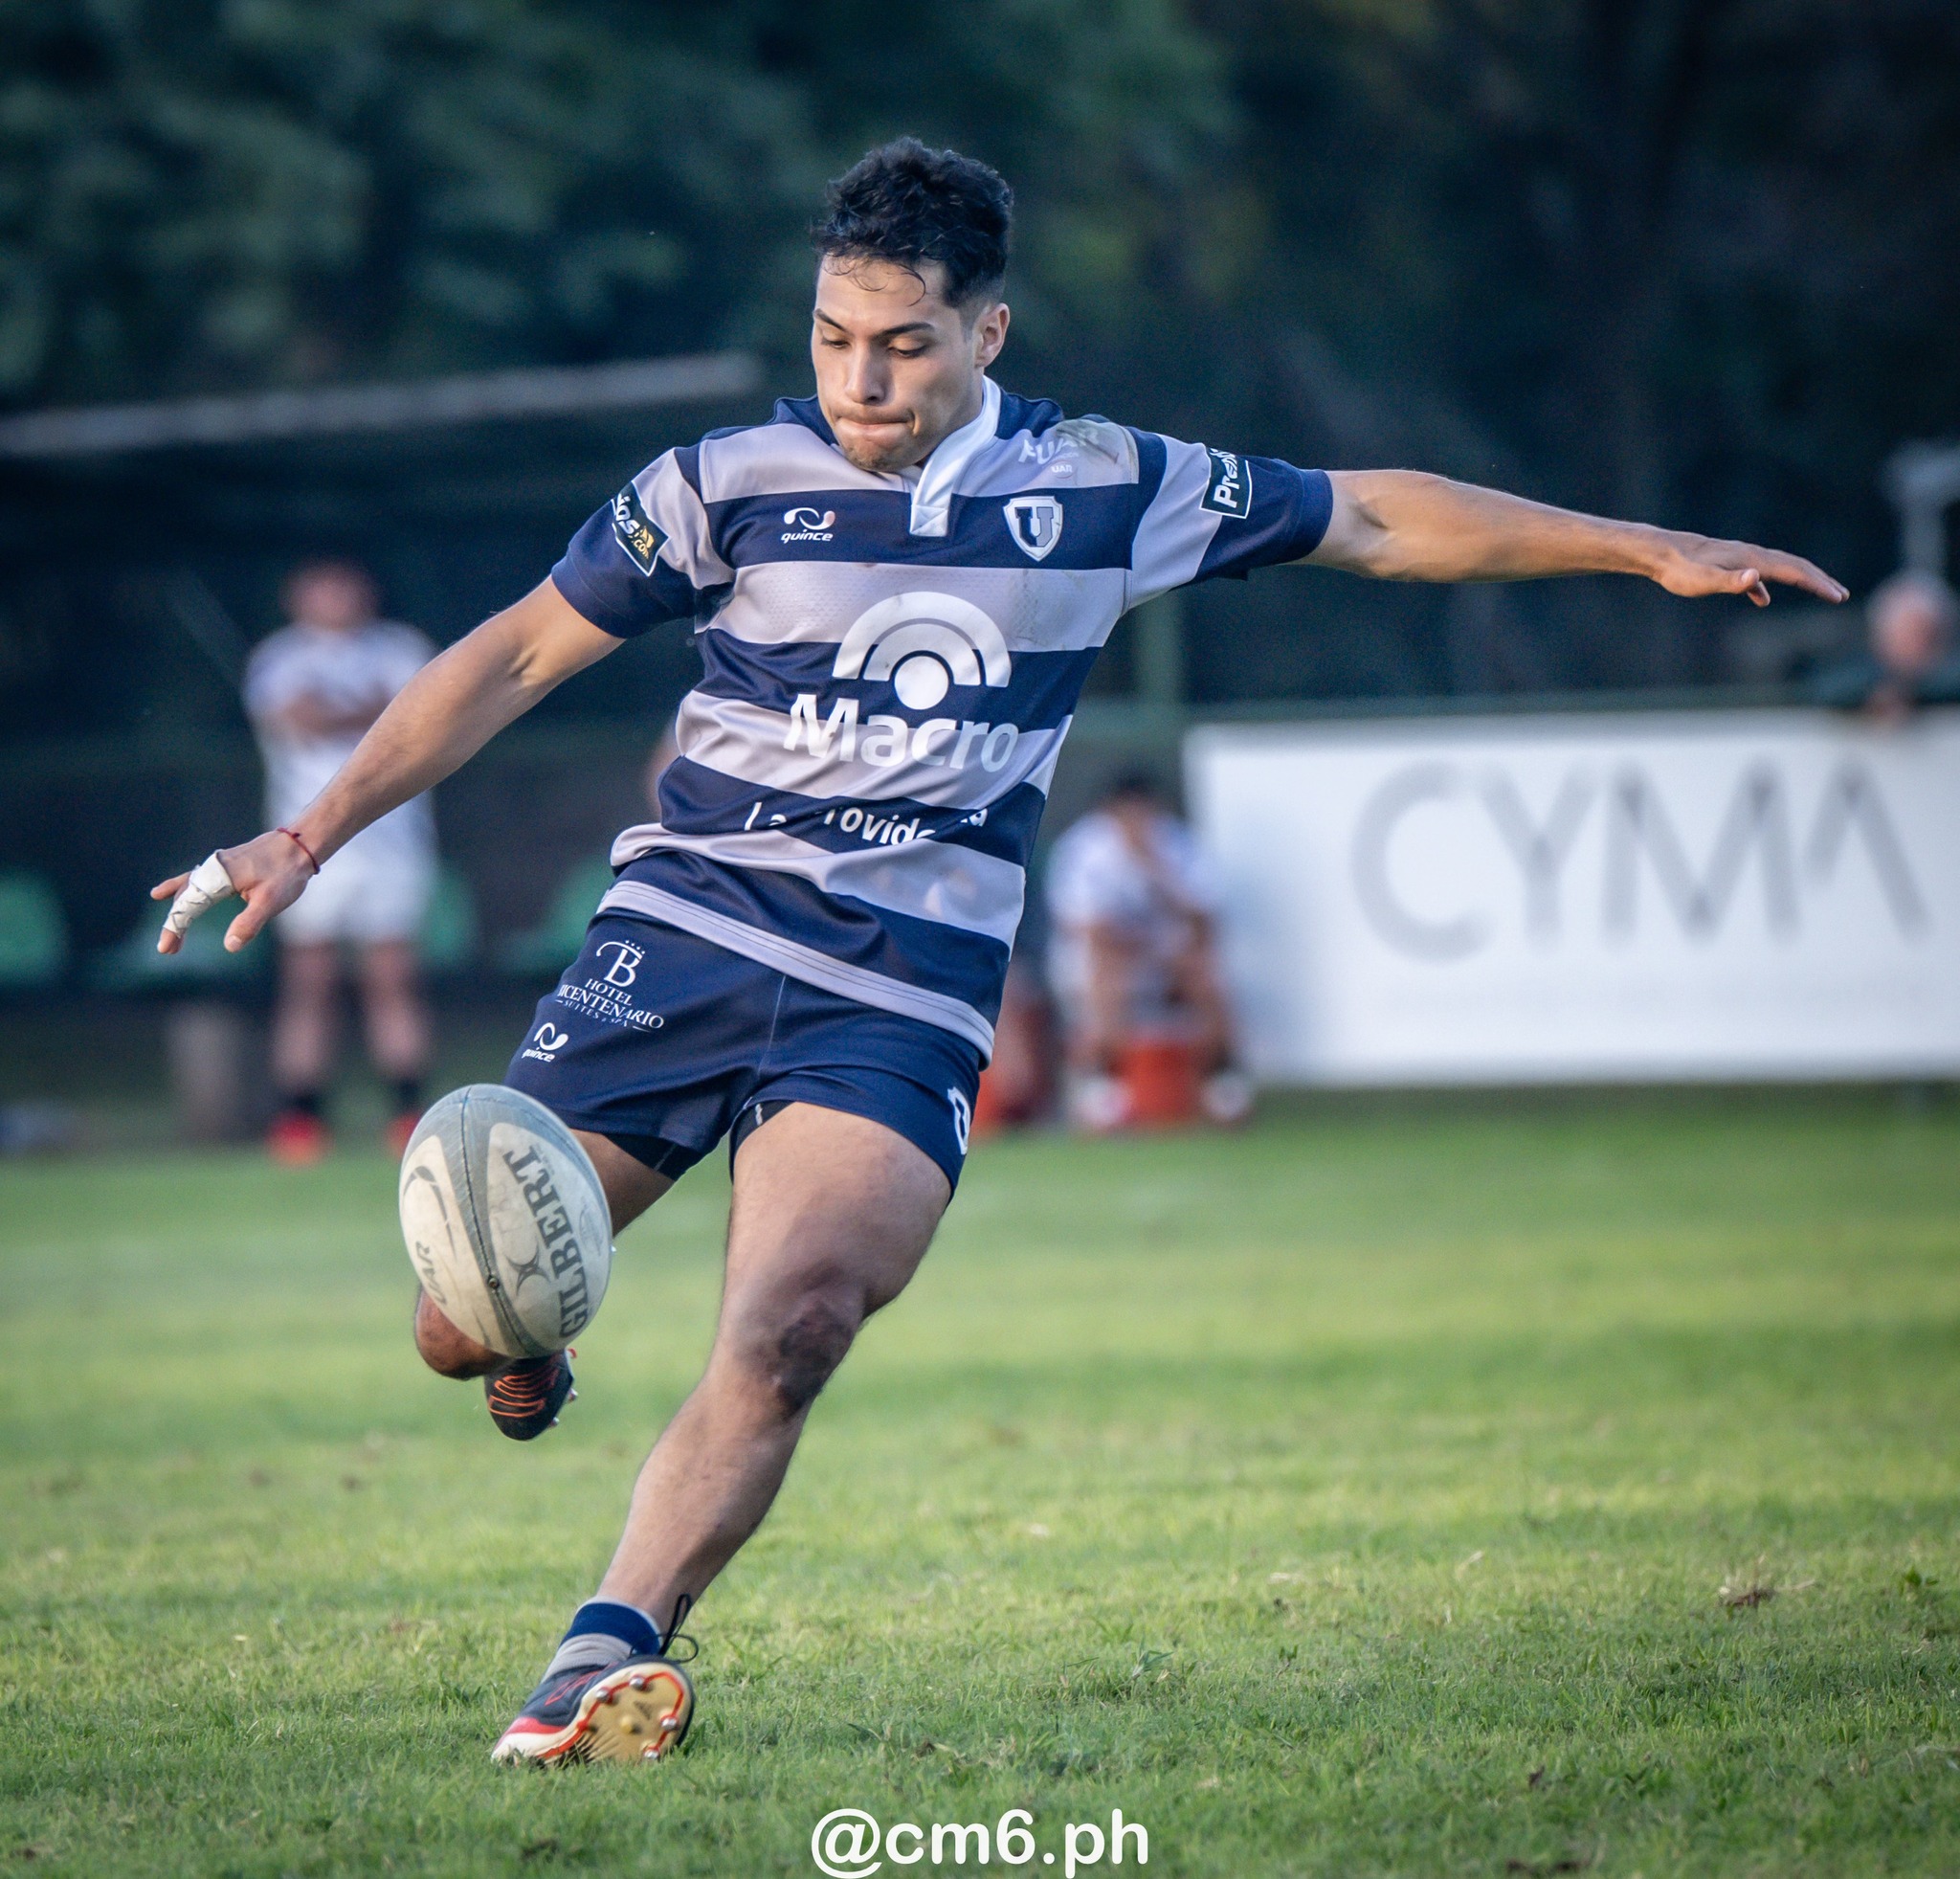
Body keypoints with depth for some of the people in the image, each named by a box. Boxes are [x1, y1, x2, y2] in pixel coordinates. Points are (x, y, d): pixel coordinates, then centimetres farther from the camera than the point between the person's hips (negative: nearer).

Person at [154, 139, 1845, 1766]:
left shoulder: (1104, 491, 4)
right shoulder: (732, 484, 1)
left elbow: (1374, 520, 14)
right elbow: (517, 656, 7)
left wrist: (1650, 549, 14)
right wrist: (313, 836, 2)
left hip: (903, 1004, 0)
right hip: (681, 942, 0)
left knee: (789, 1334, -25)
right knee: (463, 1327, -4)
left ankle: (606, 1656, -27)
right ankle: (526, 1347, 32)